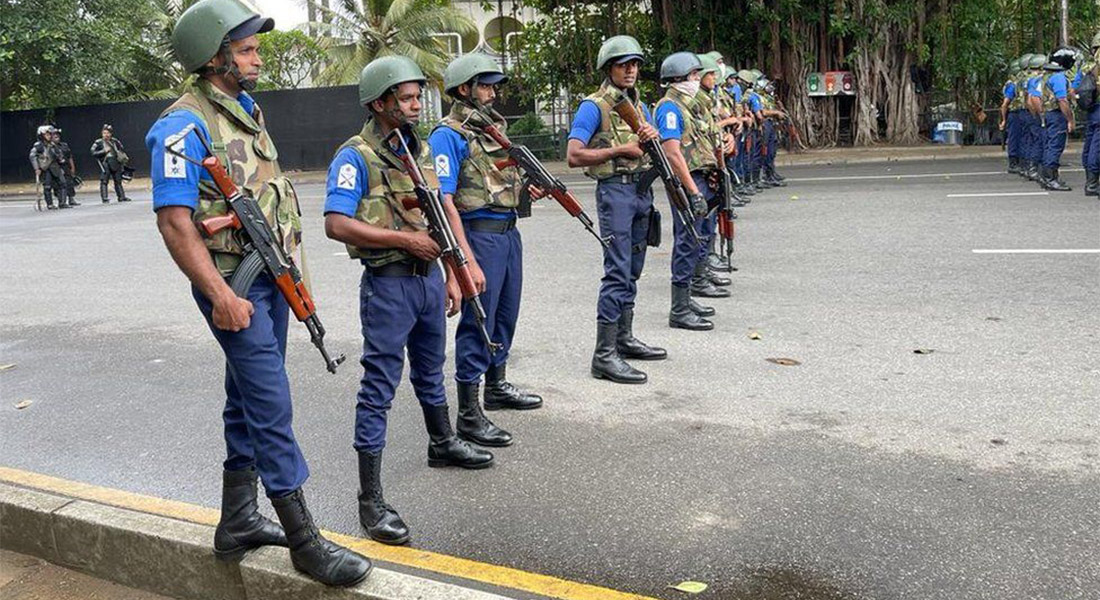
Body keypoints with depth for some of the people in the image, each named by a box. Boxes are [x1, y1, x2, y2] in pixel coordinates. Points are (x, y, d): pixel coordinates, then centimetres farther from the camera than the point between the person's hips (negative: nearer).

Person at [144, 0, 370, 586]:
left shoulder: (247, 109, 14)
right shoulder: (186, 126, -14)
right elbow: (174, 222, -19)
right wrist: (220, 296, -23)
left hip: (273, 276, 9)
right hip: (235, 283, -9)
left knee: (249, 400, 15)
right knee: (272, 407, -7)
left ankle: (237, 523, 28)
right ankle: (305, 542, 1)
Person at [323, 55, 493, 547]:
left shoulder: (421, 151, 11)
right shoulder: (355, 157, -12)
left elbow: (445, 213, 15)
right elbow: (336, 225, -21)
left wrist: (451, 275, 10)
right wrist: (405, 239, -19)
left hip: (429, 276, 8)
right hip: (388, 284, -7)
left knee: (430, 371, 25)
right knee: (379, 389, -5)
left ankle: (442, 444, 47)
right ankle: (371, 500, -1)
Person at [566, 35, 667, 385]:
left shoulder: (638, 104, 17)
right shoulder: (594, 106, -7)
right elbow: (574, 156, -15)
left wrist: (651, 136, -4)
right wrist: (619, 150, -16)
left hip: (642, 189, 8)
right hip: (615, 189, -8)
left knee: (632, 270, 13)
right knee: (617, 271, -13)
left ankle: (625, 339, 24)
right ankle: (604, 356, -13)